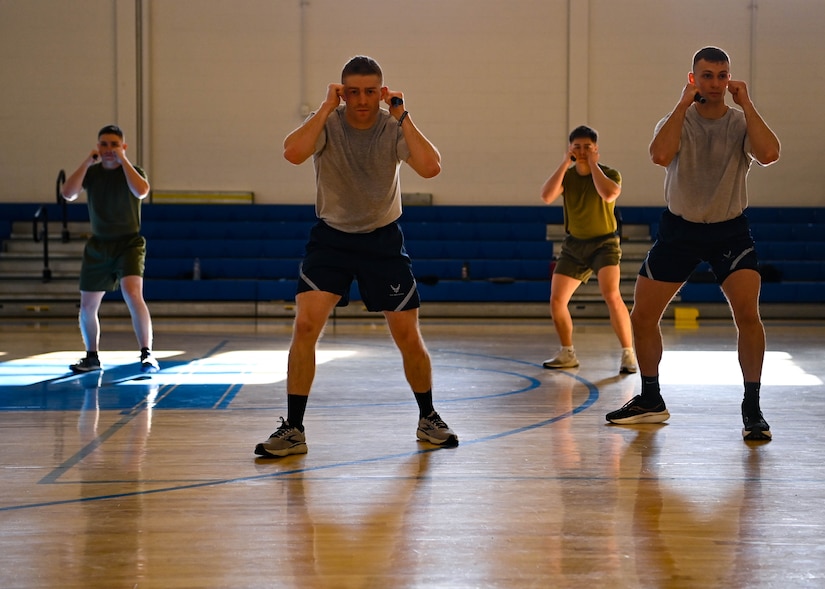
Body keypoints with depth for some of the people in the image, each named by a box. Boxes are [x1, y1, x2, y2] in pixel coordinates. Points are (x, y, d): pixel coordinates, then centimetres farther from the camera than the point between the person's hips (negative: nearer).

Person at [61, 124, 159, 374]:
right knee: (87, 306, 7)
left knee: (132, 293, -26)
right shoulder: (91, 172, 3)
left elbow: (141, 191, -28)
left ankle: (147, 354, -22)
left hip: (128, 243, -4)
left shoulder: (132, 171, -5)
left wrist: (122, 160, -23)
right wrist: (87, 162, -17)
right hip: (98, 245, 4)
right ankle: (92, 357, 27)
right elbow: (68, 194, -14)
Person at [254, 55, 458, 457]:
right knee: (305, 325, -16)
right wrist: (326, 108, -28)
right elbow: (293, 153, -34)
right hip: (331, 238, 0)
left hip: (383, 239, 1)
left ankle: (428, 420, 24)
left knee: (408, 336, 1)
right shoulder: (327, 122, -12)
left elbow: (430, 167, -28)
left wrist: (402, 117, -25)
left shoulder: (394, 127, -11)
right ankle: (293, 431, -6)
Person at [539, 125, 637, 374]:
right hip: (574, 244, 4)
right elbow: (546, 196, -19)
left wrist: (593, 165, -23)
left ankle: (628, 354, -17)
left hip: (604, 243, -4)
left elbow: (609, 195, -33)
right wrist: (565, 163, -19)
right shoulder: (566, 175, 0)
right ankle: (567, 354, 18)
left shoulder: (609, 174, -9)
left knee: (611, 295, -25)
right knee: (556, 300, 0)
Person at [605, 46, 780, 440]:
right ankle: (651, 401, 24)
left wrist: (746, 104, -23)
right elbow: (659, 155, -28)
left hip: (730, 230, -2)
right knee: (642, 317, 4)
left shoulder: (741, 122, -6)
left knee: (747, 312, -21)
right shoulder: (677, 120, -5)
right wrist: (684, 104, -24)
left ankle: (752, 409, -9)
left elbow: (768, 154, -28)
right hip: (679, 229, 2)